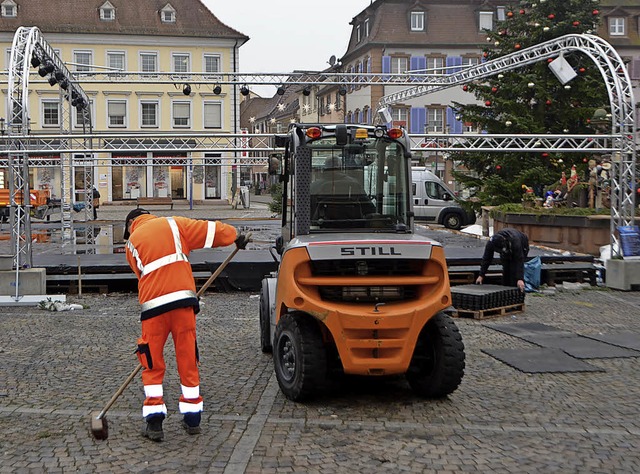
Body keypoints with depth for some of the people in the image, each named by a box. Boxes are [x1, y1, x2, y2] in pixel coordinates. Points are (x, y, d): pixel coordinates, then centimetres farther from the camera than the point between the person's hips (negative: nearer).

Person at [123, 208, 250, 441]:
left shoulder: (131, 243, 16)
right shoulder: (174, 224, 13)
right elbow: (209, 230, 9)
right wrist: (235, 236, 23)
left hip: (153, 305, -1)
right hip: (183, 299, 1)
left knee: (152, 364, 9)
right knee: (188, 361, 10)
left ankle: (154, 422, 5)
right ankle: (192, 419, 18)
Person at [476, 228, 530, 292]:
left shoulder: (515, 241, -45)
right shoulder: (491, 242, -33)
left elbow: (519, 261, -44)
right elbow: (486, 258, -24)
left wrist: (520, 279, -51)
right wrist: (481, 275, -26)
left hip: (521, 247, -4)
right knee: (506, 270, -6)